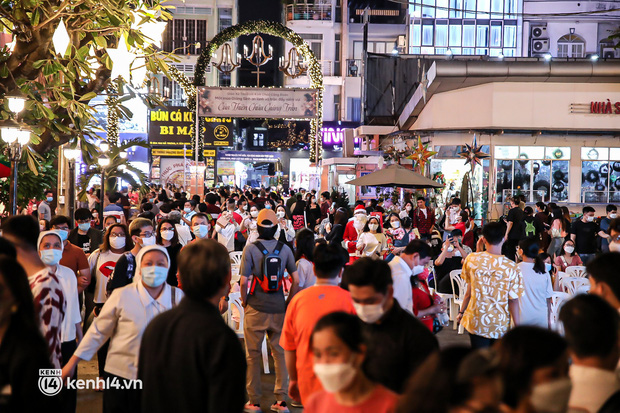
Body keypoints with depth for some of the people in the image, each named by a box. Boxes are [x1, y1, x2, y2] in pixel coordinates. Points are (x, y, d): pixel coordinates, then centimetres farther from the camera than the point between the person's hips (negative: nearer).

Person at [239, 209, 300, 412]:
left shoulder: (250, 248, -8)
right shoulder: (285, 249, 0)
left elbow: (243, 282, -12)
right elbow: (296, 280, 0)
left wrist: (244, 301, 3)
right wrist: (289, 303, 9)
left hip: (256, 309, -2)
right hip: (278, 308, 2)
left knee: (253, 355, 8)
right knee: (280, 353, 11)